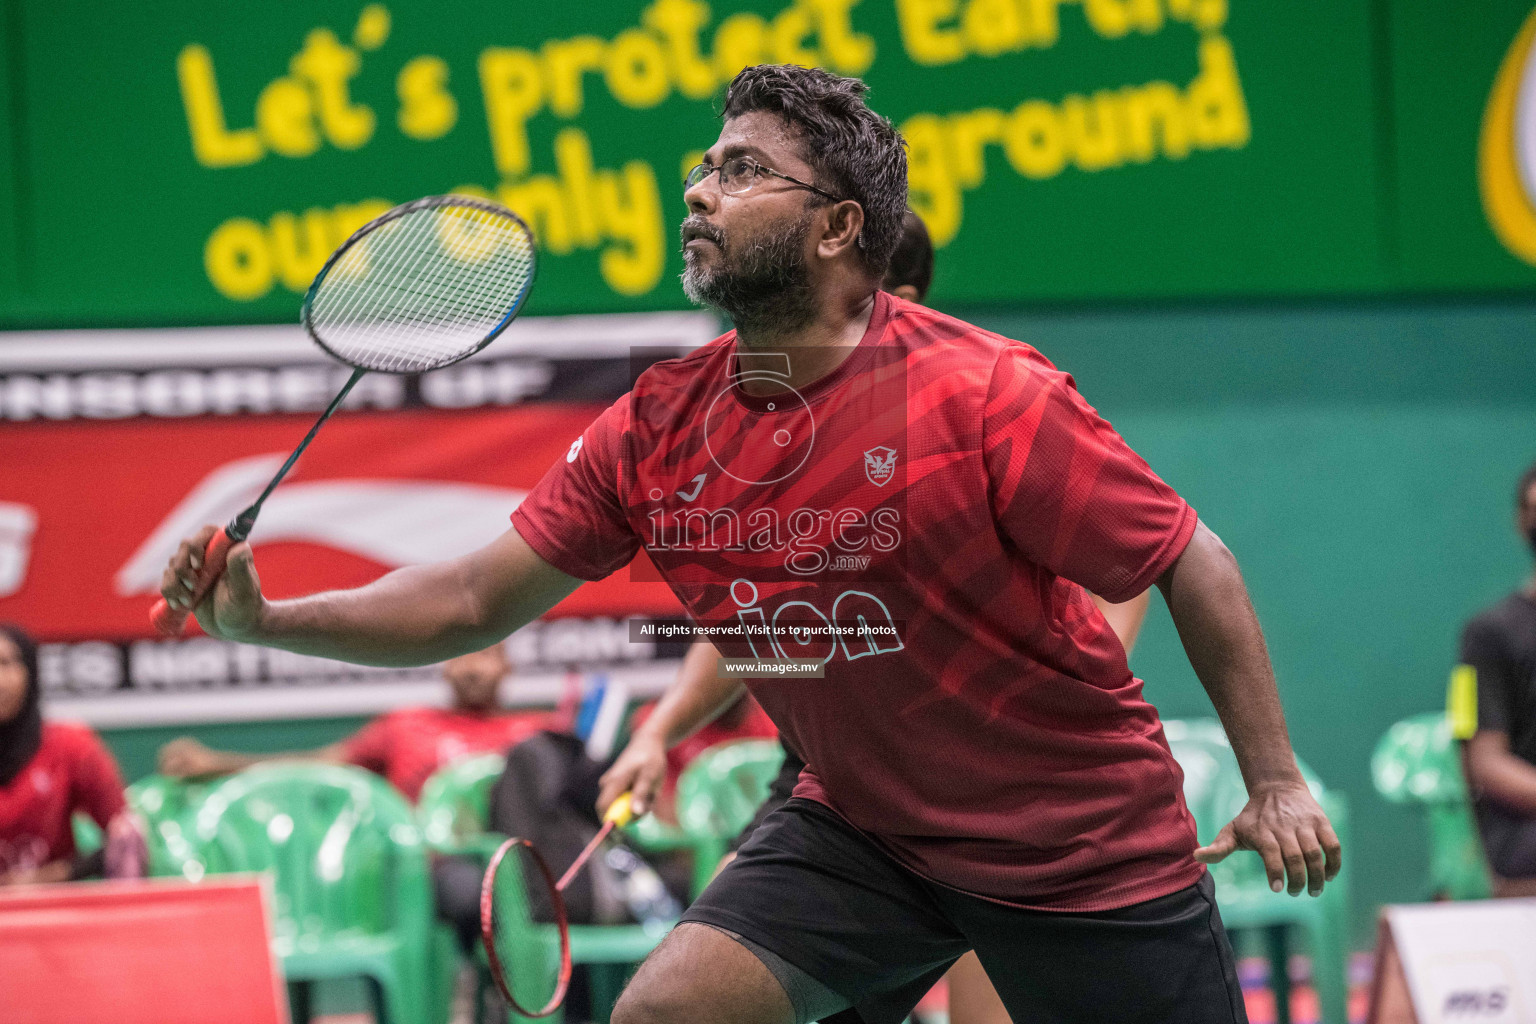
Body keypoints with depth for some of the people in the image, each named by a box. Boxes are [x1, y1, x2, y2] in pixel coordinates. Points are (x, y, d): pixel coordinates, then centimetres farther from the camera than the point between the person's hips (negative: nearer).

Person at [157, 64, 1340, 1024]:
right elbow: (475, 599, -3)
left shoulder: (984, 397, -23)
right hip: (862, 827, 4)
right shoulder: (656, 429, -7)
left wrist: (1274, 778, -17)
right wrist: (265, 616, -15)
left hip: (1084, 842, -4)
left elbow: (1191, 562, -15)